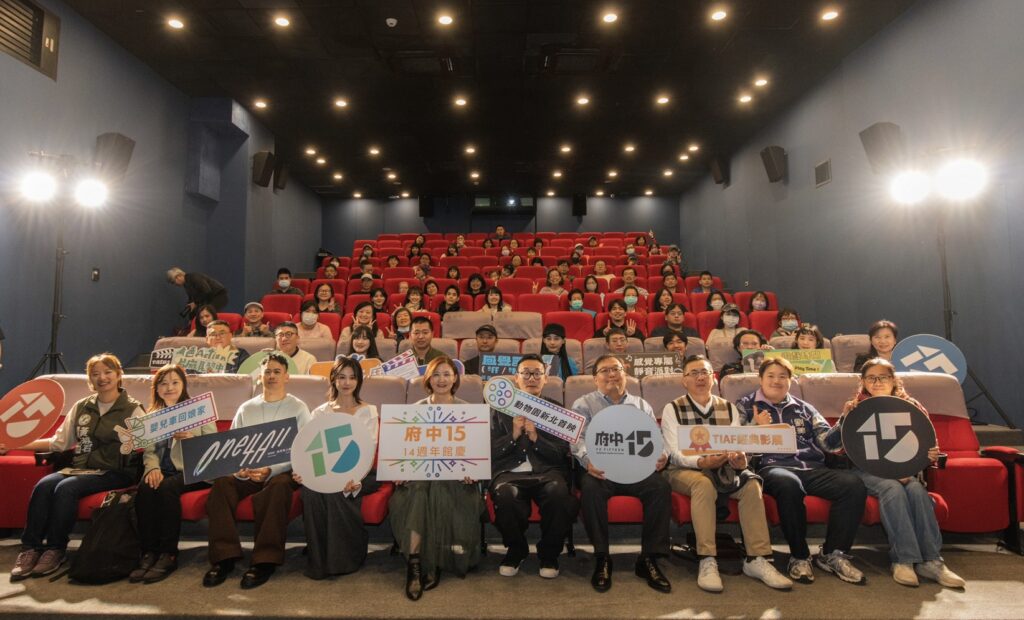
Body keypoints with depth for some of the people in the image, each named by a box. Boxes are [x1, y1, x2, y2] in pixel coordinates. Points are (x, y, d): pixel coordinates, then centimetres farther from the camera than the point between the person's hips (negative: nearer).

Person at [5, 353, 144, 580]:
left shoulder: (132, 409, 0)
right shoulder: (81, 407, 16)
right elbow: (58, 442, 19)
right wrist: (15, 445, 14)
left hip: (114, 472, -5)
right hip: (80, 467, 5)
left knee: (66, 488, -28)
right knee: (43, 485, -23)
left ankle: (56, 550, -14)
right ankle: (30, 548, -16)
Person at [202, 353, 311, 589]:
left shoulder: (298, 408, 5)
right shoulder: (246, 409, 18)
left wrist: (270, 471, -20)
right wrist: (238, 469, -11)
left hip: (283, 471, -3)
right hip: (247, 472, 4)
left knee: (278, 485, -36)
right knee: (222, 483, -27)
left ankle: (265, 560, -29)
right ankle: (224, 557, -22)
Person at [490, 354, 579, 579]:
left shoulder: (557, 409, 14)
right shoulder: (501, 409, 14)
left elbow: (561, 453, 4)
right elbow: (490, 451, 6)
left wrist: (535, 437, -12)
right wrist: (513, 435, -10)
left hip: (548, 471, 0)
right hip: (510, 472, 0)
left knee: (558, 492, -34)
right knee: (505, 494, -35)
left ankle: (549, 554, -4)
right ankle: (516, 550, -2)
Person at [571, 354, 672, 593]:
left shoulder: (642, 405, 21)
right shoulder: (583, 404, 11)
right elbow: (578, 439, -4)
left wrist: (661, 455, -13)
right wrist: (588, 460, -27)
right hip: (600, 469, -2)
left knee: (661, 486, -27)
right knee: (590, 488, -34)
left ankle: (649, 559, -14)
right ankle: (602, 559, -18)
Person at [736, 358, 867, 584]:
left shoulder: (804, 408, 26)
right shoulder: (747, 406, 14)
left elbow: (827, 442, 16)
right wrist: (756, 427, -12)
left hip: (811, 468, 4)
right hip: (772, 467, -4)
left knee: (853, 484, -24)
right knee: (789, 484, -39)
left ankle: (832, 554, -9)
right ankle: (799, 556, -18)